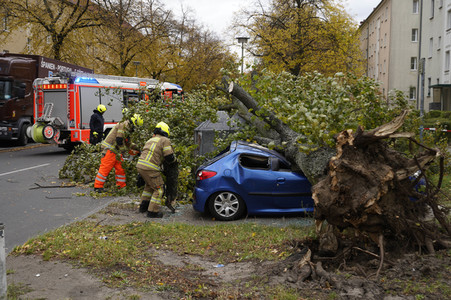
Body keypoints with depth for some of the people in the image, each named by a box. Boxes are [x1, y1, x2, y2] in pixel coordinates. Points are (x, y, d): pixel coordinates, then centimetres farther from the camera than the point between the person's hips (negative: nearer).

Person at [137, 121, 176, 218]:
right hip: (150, 168, -8)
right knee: (159, 189, 6)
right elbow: (169, 157, -6)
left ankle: (143, 206, 33)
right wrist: (175, 159, 16)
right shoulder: (165, 140, 0)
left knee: (149, 185, 29)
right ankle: (153, 211, 4)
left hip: (140, 165, 8)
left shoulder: (151, 140, 25)